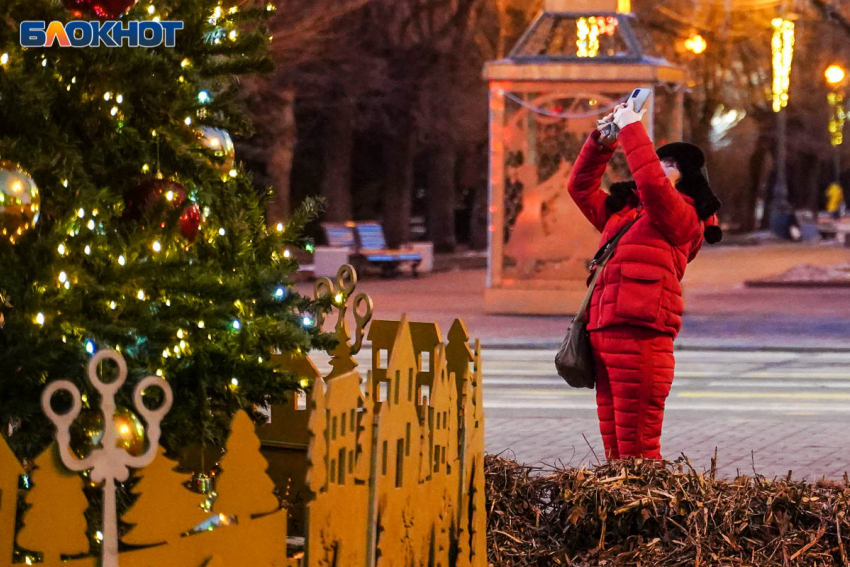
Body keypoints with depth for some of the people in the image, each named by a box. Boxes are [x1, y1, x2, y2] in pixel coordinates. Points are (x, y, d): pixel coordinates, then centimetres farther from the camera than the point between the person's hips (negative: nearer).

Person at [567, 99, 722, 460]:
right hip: (604, 332, 8)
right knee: (614, 448, 8)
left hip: (640, 335, -8)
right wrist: (602, 139, 17)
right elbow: (581, 186, 29)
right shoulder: (620, 212, 23)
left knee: (637, 448, -9)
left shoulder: (683, 217, 0)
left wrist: (632, 129, -9)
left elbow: (651, 183, -18)